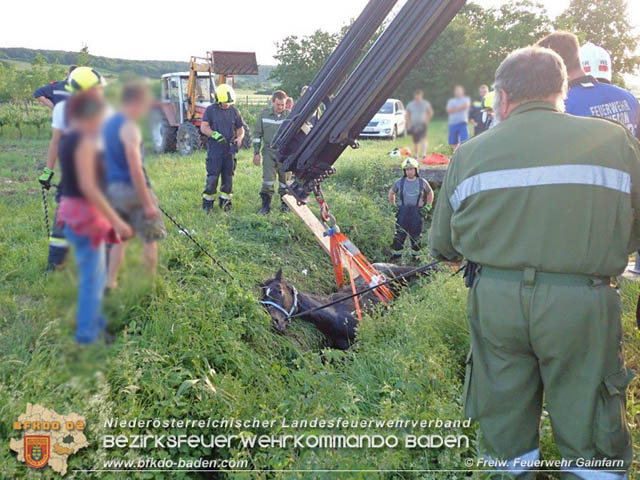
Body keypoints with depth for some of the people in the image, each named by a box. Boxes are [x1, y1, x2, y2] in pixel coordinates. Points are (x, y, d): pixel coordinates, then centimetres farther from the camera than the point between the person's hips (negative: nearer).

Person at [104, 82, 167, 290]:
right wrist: (148, 203, -19)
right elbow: (135, 169, -23)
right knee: (150, 238, 7)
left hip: (113, 187, 8)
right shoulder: (129, 128, -18)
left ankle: (111, 283, 21)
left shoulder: (108, 123, 11)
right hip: (132, 188, -8)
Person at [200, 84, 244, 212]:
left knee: (228, 176, 7)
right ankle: (207, 202, 6)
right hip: (214, 149, -3)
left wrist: (239, 138, -5)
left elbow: (240, 129, 16)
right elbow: (203, 128, -7)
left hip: (230, 149, 3)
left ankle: (225, 201, 18)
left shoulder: (234, 111, 9)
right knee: (212, 176, -5)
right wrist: (215, 135, -23)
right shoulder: (210, 110, 0)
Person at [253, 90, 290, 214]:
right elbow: (257, 134, 6)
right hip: (269, 152, 0)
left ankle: (285, 203, 23)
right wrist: (256, 153, 3)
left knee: (285, 179, 7)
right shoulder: (264, 114, 1)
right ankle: (265, 205, 3)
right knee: (268, 178, -7)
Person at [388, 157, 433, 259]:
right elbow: (391, 193, 19)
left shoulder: (422, 182, 5)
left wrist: (428, 206, 10)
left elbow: (430, 193, 19)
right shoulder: (399, 182, 4)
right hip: (402, 211, 0)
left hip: (417, 212, 0)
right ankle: (396, 255, 3)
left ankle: (416, 255, 18)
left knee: (416, 235, 6)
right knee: (399, 234, -3)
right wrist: (393, 206, 11)